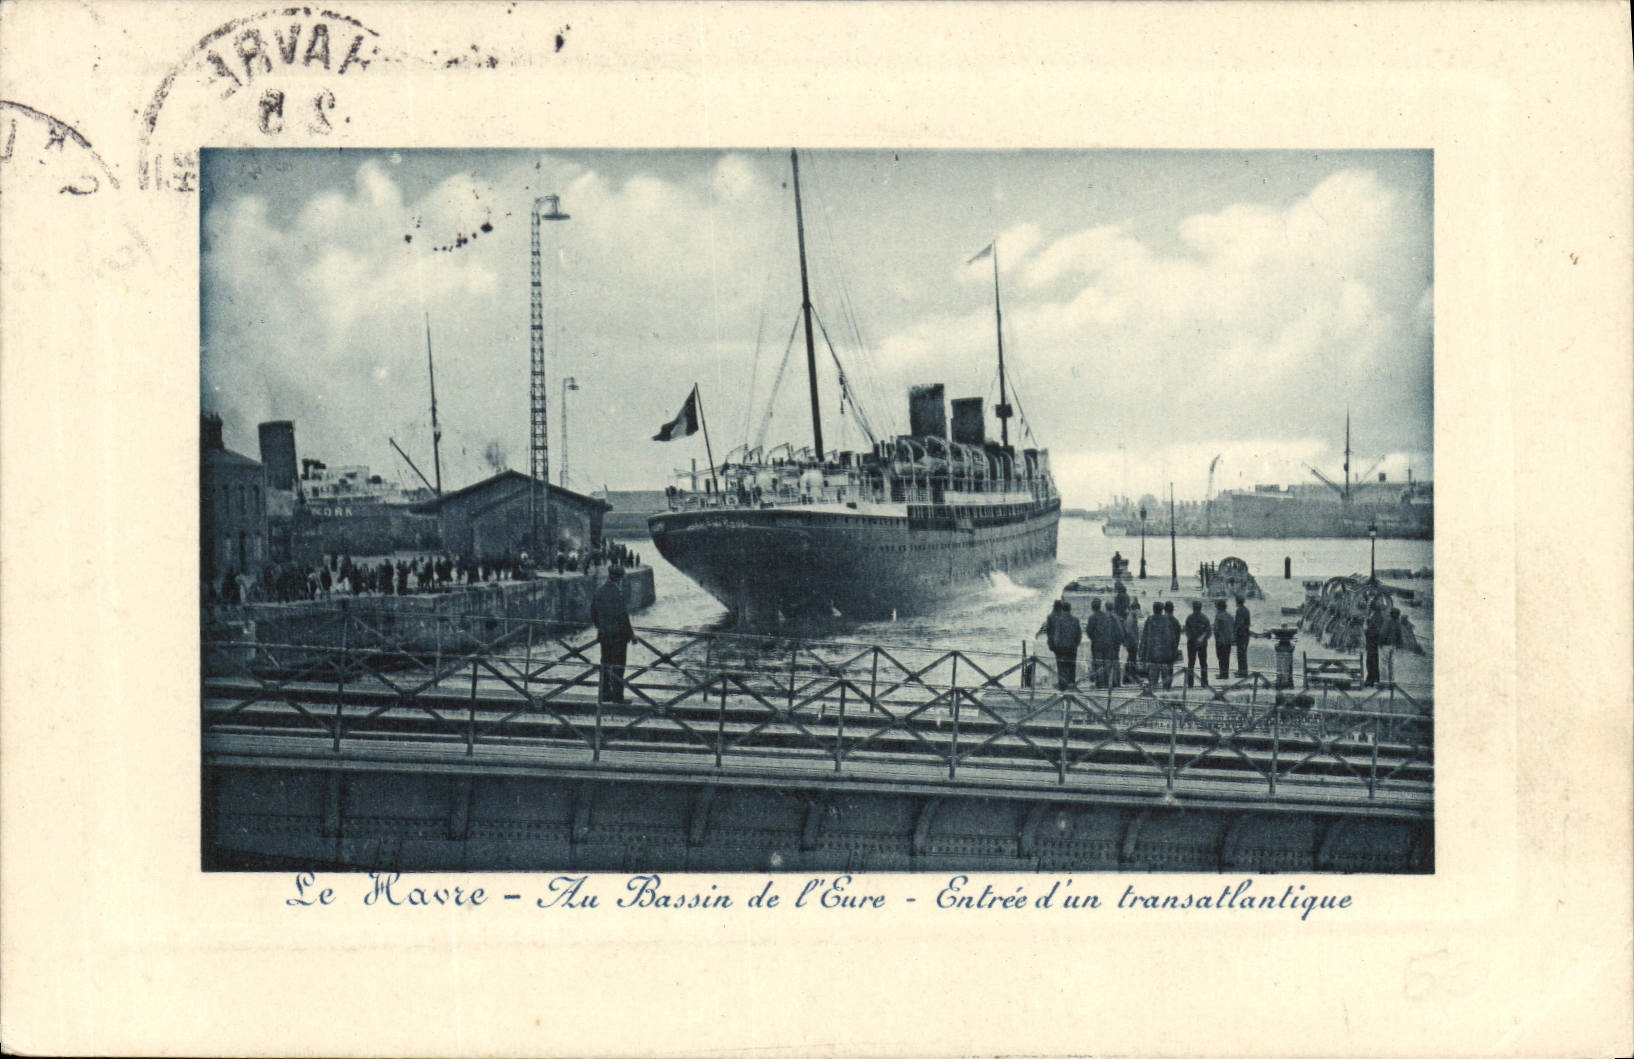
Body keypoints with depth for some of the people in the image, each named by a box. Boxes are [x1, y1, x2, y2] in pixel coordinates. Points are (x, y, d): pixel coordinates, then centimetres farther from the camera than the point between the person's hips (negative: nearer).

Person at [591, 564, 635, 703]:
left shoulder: (598, 593, 6)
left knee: (605, 663, 14)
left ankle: (605, 693, 18)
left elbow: (593, 614, 11)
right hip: (619, 633, -6)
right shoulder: (618, 593, -16)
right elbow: (622, 616, -18)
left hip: (604, 633, 6)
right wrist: (631, 633, -9)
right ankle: (617, 696, -1)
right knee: (617, 664, -2)